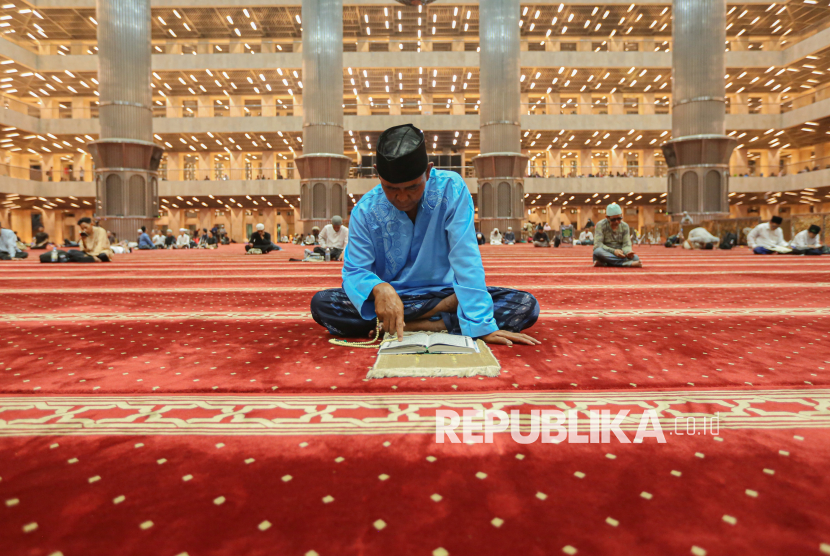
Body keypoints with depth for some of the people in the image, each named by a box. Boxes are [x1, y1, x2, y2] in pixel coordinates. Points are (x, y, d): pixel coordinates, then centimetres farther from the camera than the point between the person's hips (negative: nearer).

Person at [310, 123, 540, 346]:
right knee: (322, 303, -25)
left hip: (443, 292, 0)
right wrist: (379, 288, -35)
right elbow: (355, 271, -10)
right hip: (392, 297, 1)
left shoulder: (450, 188, -14)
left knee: (526, 306, -22)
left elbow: (466, 259, -19)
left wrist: (482, 325, -27)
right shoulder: (365, 210, -9)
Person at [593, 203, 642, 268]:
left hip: (619, 254, 3)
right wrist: (614, 251, -29)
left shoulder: (624, 226, 7)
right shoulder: (601, 225, -5)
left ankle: (603, 263, -32)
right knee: (598, 251, -39)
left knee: (635, 258, -26)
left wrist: (628, 252, -27)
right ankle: (629, 263, -38)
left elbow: (626, 244, -2)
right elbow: (598, 245, -15)